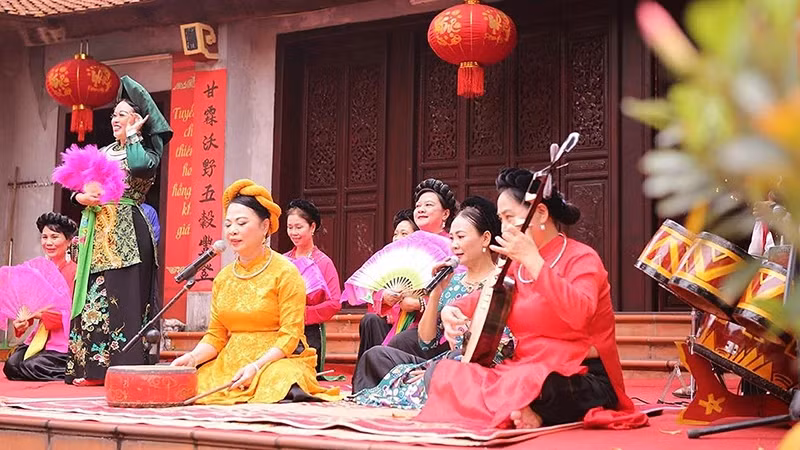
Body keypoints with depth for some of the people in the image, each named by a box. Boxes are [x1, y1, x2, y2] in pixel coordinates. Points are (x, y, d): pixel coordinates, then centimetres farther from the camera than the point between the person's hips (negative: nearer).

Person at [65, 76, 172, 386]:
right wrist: (82, 197, -6)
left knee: (120, 296, -11)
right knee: (92, 294, 2)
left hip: (125, 233, -7)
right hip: (96, 231, 7)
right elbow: (77, 188, 18)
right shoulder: (103, 153, 21)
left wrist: (132, 135, -7)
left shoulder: (147, 152, 2)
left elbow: (138, 166, -24)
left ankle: (123, 368, -10)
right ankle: (91, 366, 4)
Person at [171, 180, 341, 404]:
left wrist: (257, 366, -23)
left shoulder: (285, 273, -5)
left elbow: (290, 336, -10)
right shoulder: (223, 277, 13)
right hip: (229, 364, 5)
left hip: (278, 362, -5)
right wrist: (193, 357, -7)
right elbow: (216, 335, 13)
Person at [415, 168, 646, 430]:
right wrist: (452, 310, 2)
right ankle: (515, 412, -15)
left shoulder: (581, 258, -7)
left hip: (584, 381, -8)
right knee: (439, 373, -7)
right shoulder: (516, 265, 14)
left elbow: (578, 314, -27)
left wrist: (532, 259, -26)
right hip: (527, 372, 8)